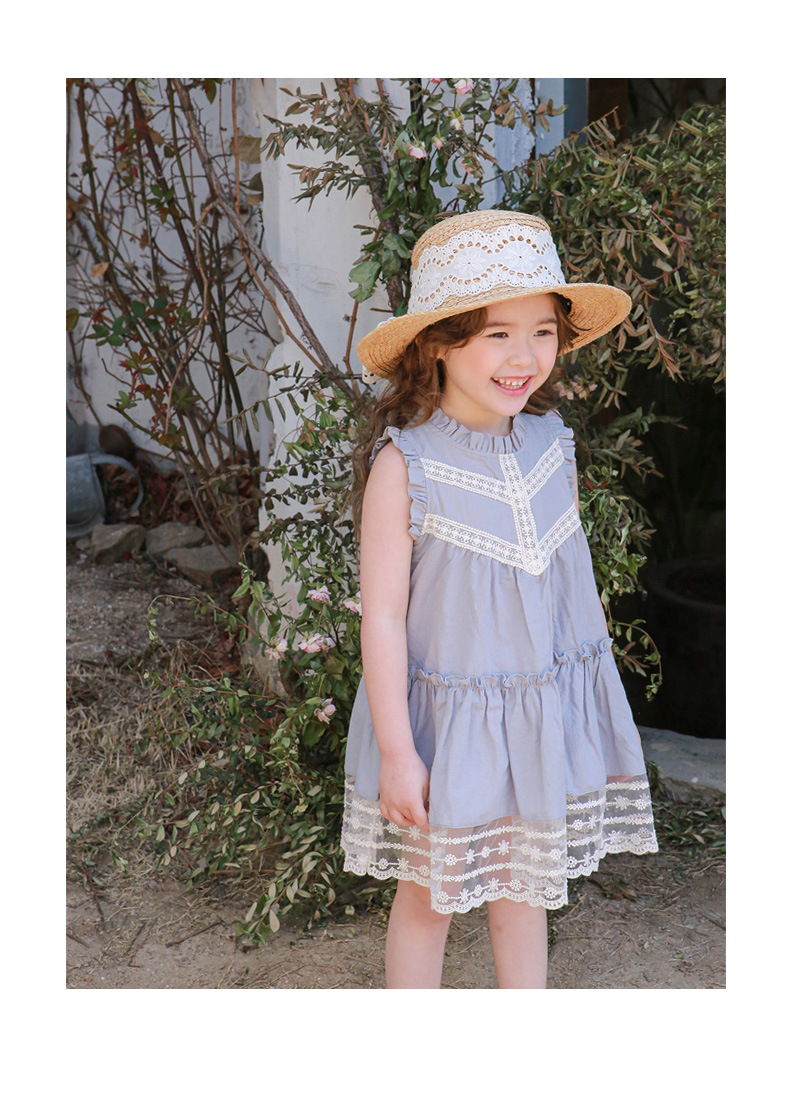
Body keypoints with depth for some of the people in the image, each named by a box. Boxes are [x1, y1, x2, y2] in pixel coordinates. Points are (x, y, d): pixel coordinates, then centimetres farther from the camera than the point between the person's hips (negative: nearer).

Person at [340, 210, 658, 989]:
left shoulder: (551, 440, -3)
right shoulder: (404, 464, -19)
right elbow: (382, 613, -16)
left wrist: (583, 692, 16)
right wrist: (395, 750, -14)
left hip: (548, 711, 5)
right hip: (447, 717, -4)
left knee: (524, 890, 20)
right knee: (430, 895, 13)